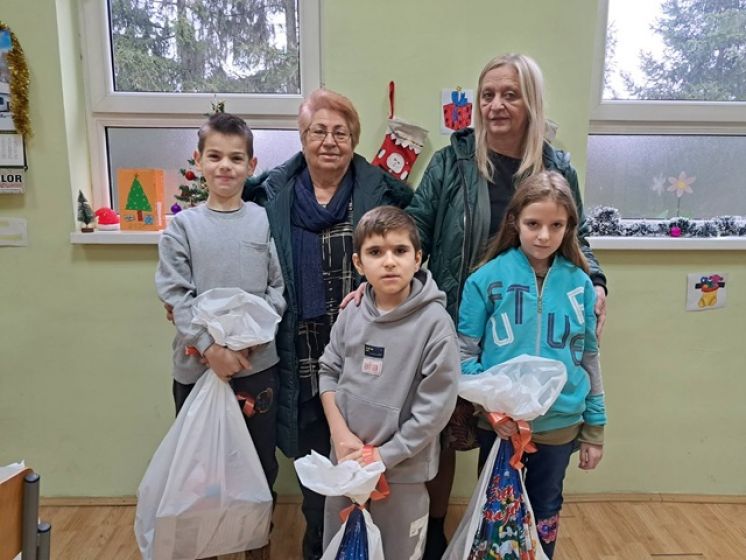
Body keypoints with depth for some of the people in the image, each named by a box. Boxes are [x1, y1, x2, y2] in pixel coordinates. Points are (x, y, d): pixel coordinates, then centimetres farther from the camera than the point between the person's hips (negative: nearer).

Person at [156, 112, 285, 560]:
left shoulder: (266, 221, 0)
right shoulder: (182, 226, 0)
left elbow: (279, 288, -1)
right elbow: (176, 296, -5)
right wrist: (211, 347, -15)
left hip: (258, 363, 0)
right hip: (196, 366, 0)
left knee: (261, 461, 14)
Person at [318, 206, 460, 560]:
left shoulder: (435, 323, -18)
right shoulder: (351, 315, -5)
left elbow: (434, 409, -17)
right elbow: (328, 371, 5)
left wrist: (383, 455, -14)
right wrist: (339, 432, -7)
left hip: (401, 469, -4)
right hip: (346, 462, 4)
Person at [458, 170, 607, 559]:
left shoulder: (579, 283, -4)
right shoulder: (487, 278, -11)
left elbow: (589, 358, 4)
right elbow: (464, 354, -7)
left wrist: (594, 429, 6)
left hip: (561, 424, 2)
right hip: (498, 423, -2)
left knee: (546, 514, 22)